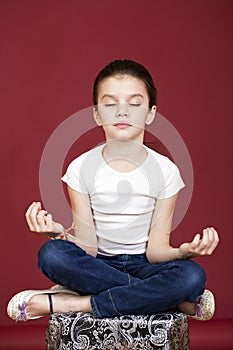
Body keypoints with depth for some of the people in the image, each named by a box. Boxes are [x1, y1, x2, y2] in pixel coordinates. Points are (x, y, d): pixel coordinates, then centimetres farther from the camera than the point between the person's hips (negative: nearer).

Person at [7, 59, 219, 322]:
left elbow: (155, 250, -9)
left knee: (193, 274, -31)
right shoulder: (81, 168, -7)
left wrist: (183, 251, -30)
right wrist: (60, 232, -31)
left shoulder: (164, 170, -7)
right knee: (51, 253, -31)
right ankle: (176, 299, -23)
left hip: (142, 265, 0)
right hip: (98, 266, 1)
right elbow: (87, 248, -11)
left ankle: (72, 303, -25)